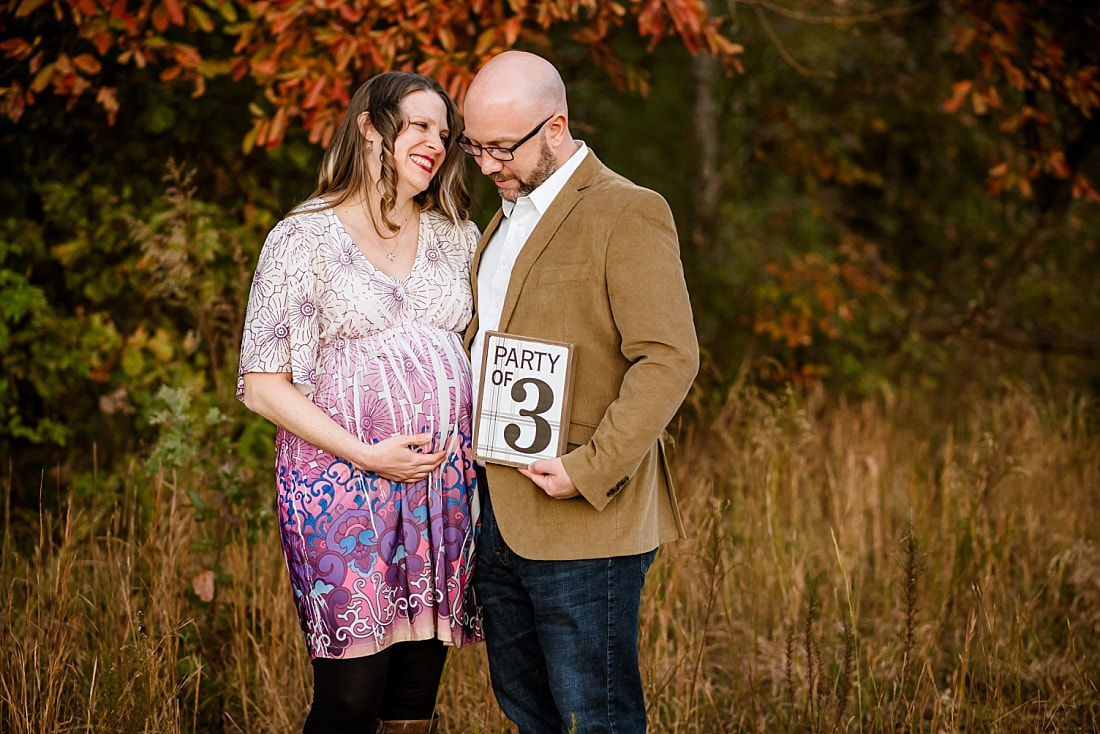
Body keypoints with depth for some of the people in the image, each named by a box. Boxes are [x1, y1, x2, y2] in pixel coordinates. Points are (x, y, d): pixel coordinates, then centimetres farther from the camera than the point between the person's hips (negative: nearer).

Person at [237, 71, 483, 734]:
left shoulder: (456, 236, 13)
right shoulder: (306, 239, -2)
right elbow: (262, 384, -5)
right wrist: (369, 455, -14)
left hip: (444, 482, 5)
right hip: (344, 487, -5)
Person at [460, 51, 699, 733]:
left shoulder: (627, 213, -10)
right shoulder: (507, 216, 18)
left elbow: (670, 359, -17)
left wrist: (590, 470, -22)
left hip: (581, 522, -8)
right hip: (495, 516, 8)